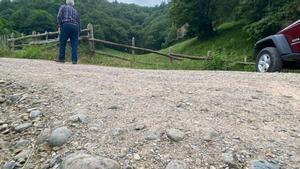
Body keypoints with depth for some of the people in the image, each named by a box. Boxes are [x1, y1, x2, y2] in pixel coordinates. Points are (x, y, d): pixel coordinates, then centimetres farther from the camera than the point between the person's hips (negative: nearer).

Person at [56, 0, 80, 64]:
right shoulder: (75, 10, 25)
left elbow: (59, 16, 0)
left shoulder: (63, 7, 16)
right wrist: (78, 32, 22)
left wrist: (59, 25, 4)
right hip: (75, 27, 3)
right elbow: (78, 22, 20)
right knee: (74, 44, 1)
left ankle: (61, 58, 4)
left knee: (62, 43, 4)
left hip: (66, 25, -3)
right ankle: (74, 60, -4)